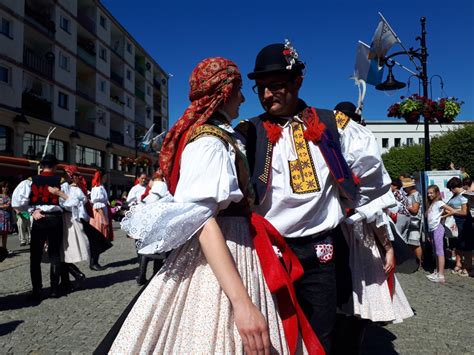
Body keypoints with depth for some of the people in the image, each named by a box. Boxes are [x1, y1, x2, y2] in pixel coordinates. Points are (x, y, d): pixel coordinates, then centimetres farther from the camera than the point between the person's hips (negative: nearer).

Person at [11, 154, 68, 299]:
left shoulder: (31, 181, -4)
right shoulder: (61, 182, -5)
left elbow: (17, 202, -13)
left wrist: (32, 210, -2)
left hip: (38, 220, 0)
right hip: (55, 219, 0)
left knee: (35, 255, 10)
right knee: (55, 254, 11)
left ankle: (37, 290, 11)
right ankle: (55, 289, 13)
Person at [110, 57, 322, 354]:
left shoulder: (217, 136, 15)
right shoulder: (209, 140, -15)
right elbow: (203, 219, -26)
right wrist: (242, 302, -33)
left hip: (231, 253, 10)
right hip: (217, 261, -10)